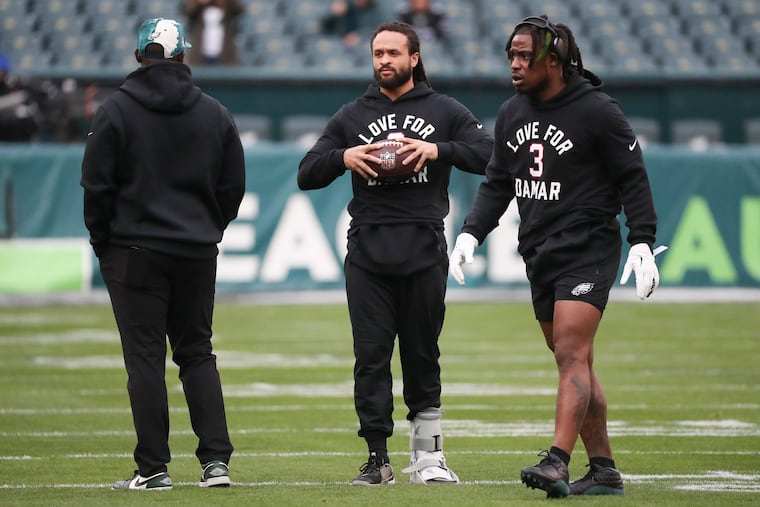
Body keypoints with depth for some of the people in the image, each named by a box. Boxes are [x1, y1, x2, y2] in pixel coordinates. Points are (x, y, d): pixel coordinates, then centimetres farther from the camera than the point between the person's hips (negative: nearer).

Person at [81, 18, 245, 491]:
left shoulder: (116, 110, -6)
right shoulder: (215, 114, 6)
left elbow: (97, 184, -6)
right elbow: (233, 185, 9)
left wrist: (103, 240, 6)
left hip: (135, 250, -4)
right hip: (198, 252, 4)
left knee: (145, 357, -1)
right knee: (197, 352, 12)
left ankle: (153, 467, -3)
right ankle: (216, 459, 3)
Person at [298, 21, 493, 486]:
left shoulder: (444, 112, 8)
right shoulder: (352, 117, 14)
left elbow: (489, 155, -3)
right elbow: (307, 175, 12)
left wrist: (440, 150, -16)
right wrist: (343, 157, -8)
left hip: (425, 252, -1)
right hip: (367, 254, 1)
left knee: (423, 356, 4)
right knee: (371, 356, -2)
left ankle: (428, 456, 12)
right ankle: (377, 457, 1)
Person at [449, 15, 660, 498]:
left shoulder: (597, 110, -9)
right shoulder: (512, 114, 10)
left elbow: (633, 178, -7)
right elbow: (497, 183, 17)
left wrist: (642, 243, -13)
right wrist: (471, 233, 4)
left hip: (588, 252, -7)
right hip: (539, 254, 7)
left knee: (571, 354, -17)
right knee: (576, 366, 8)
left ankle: (557, 463, -26)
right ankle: (604, 470, 12)